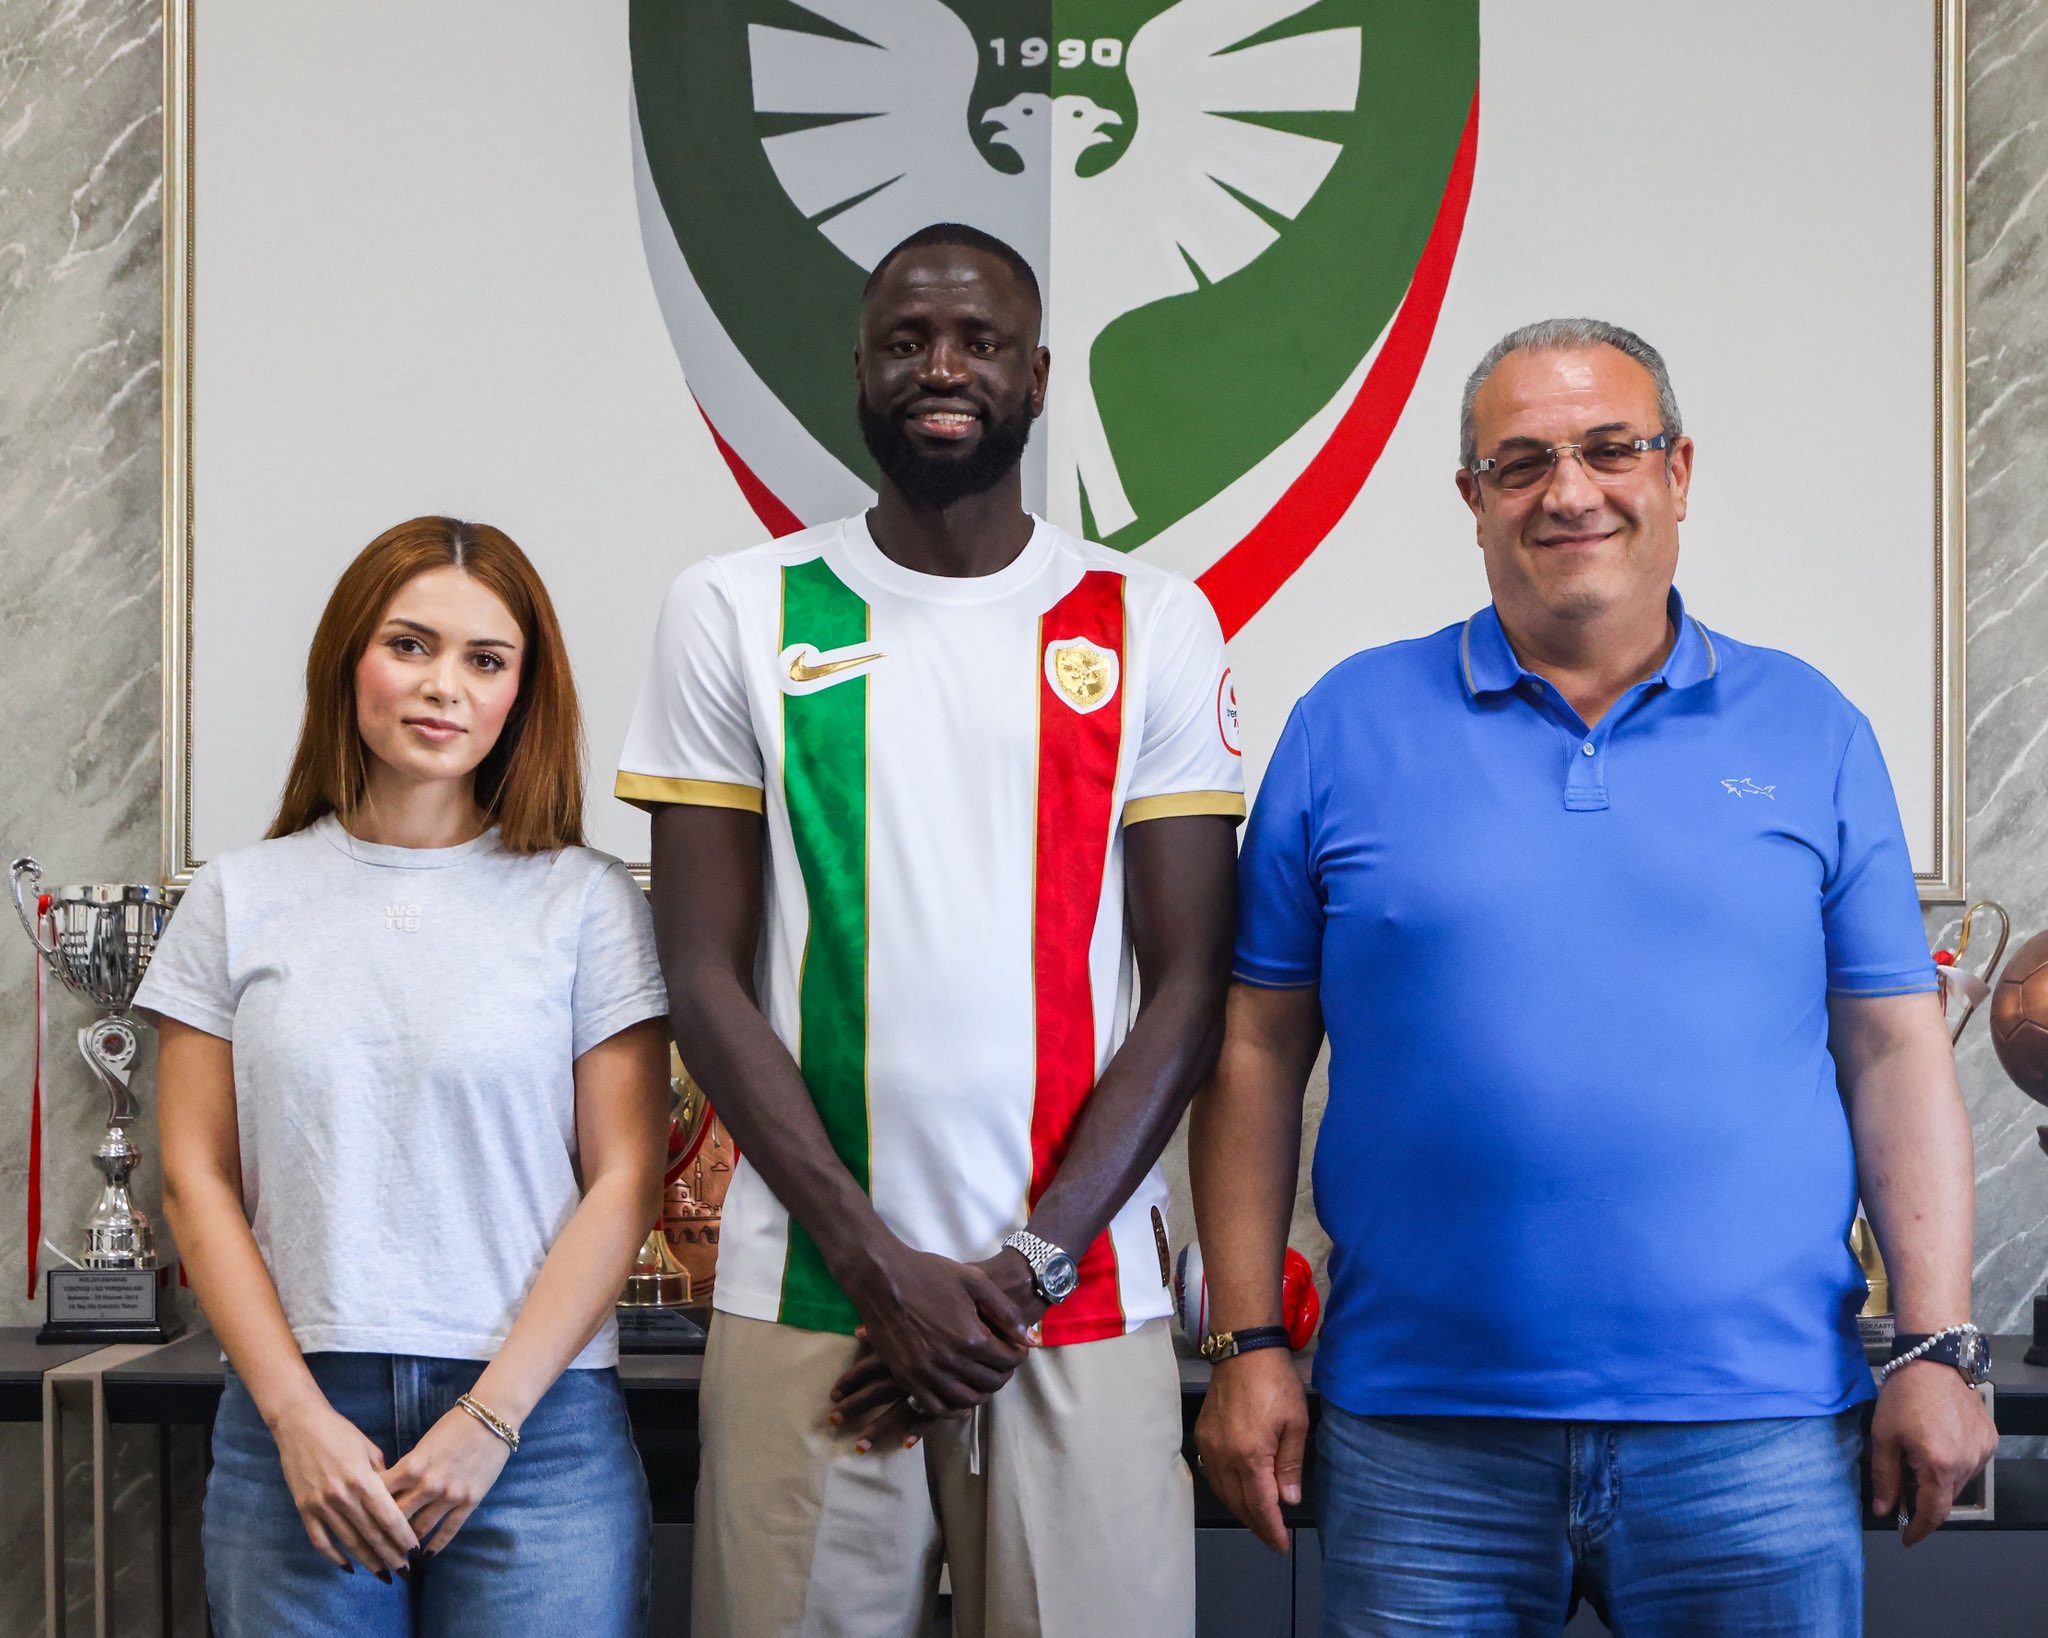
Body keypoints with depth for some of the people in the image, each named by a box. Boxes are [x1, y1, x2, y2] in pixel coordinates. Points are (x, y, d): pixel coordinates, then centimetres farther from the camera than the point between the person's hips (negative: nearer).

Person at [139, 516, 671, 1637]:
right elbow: (197, 1181, 5)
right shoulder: (241, 896, 7)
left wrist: (491, 1418, -10)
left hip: (536, 1429, -1)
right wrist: (298, 1417, -5)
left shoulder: (586, 900, 2)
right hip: (295, 1424, 1)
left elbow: (624, 1184, -1)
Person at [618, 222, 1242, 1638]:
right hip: (811, 1300, 0)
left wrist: (1029, 1262, -8)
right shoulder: (737, 614, 5)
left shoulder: (1150, 629, 5)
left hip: (1079, 1298, 0)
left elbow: (1188, 988, 2)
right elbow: (705, 976, 1)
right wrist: (880, 1265, -7)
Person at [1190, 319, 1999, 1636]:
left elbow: (1897, 1051, 6)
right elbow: (1260, 1052, 3)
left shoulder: (1810, 732, 7)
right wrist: (1247, 1346, -1)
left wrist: (1938, 1345, -1)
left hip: (1754, 1428, 1)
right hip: (1420, 1428, 0)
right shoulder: (1352, 725, 4)